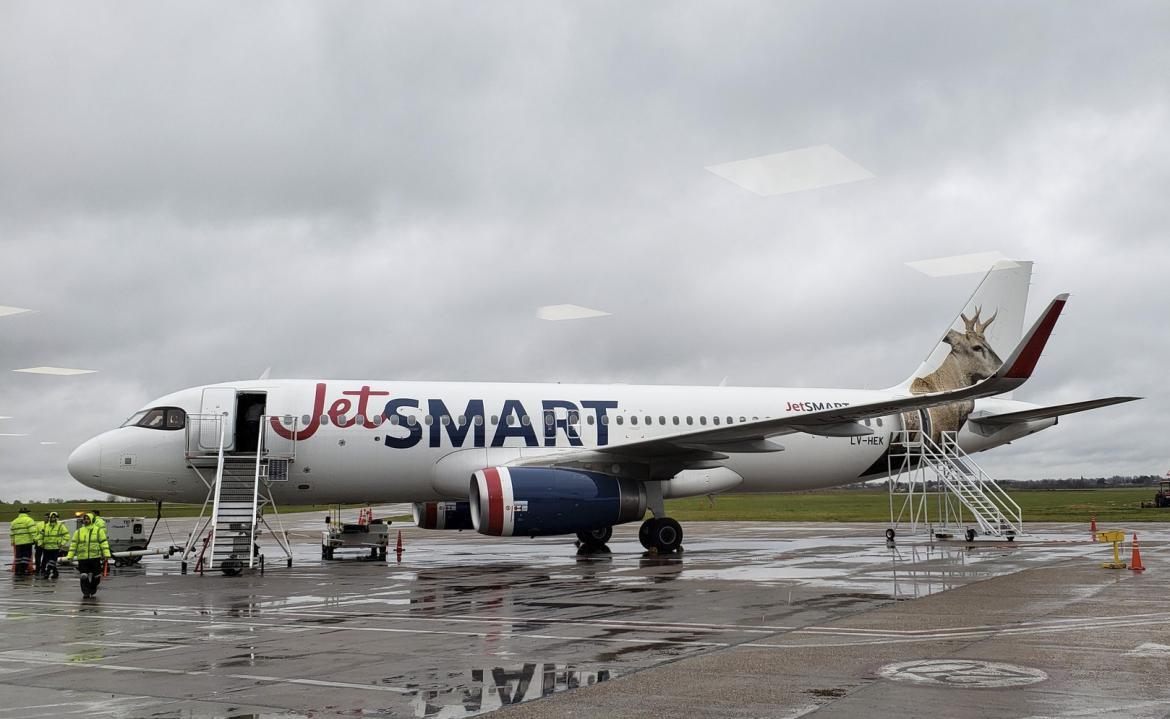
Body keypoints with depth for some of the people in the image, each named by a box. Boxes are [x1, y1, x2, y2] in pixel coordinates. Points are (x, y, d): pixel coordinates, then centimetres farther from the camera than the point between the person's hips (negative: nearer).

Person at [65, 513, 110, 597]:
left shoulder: (98, 530, 4)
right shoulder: (78, 531, 10)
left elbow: (103, 542, 0)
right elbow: (73, 544, 10)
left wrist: (106, 554, -10)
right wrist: (70, 556, 1)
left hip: (95, 557, -1)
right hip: (82, 558, 1)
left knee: (96, 576, 5)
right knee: (84, 576, -5)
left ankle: (92, 591, 25)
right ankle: (86, 592, 3)